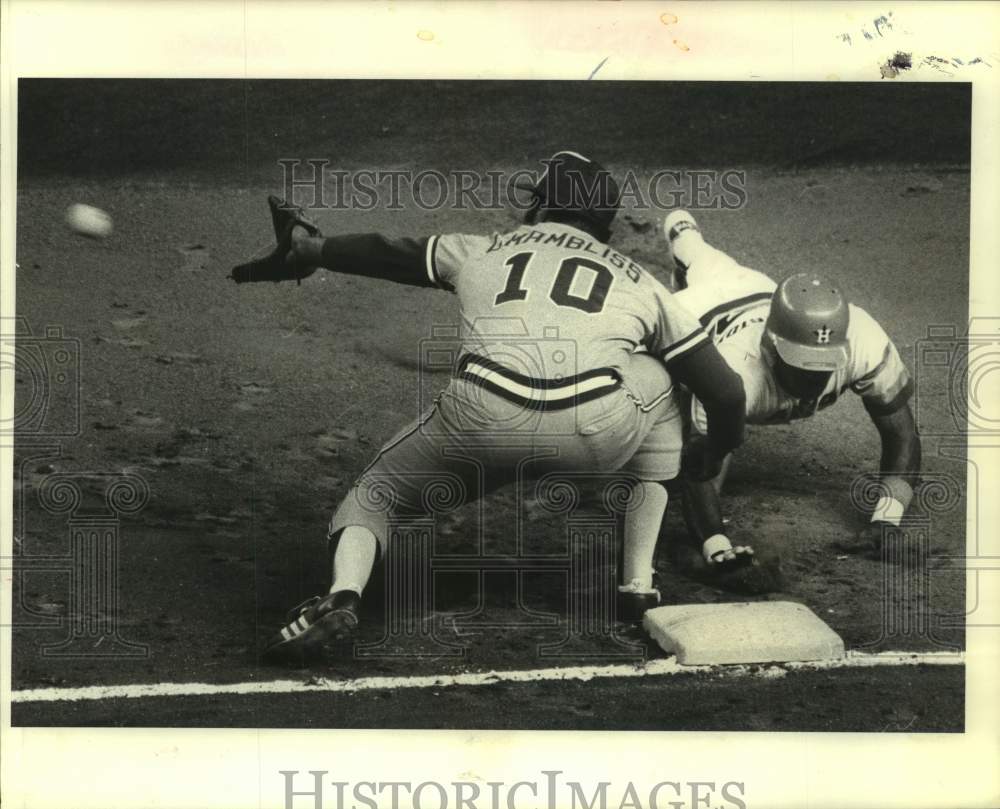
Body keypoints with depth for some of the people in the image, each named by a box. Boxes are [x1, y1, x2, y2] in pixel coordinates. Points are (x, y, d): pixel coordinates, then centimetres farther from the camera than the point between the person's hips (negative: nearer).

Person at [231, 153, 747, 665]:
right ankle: (639, 584, 28)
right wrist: (712, 457, 46)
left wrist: (309, 250, 57)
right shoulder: (641, 284, 28)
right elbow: (725, 390, 26)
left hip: (482, 425, 0)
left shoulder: (481, 252, 29)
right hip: (596, 431, 0)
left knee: (379, 489, 25)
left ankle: (343, 595, -7)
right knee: (657, 383, 32)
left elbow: (386, 253, 41)